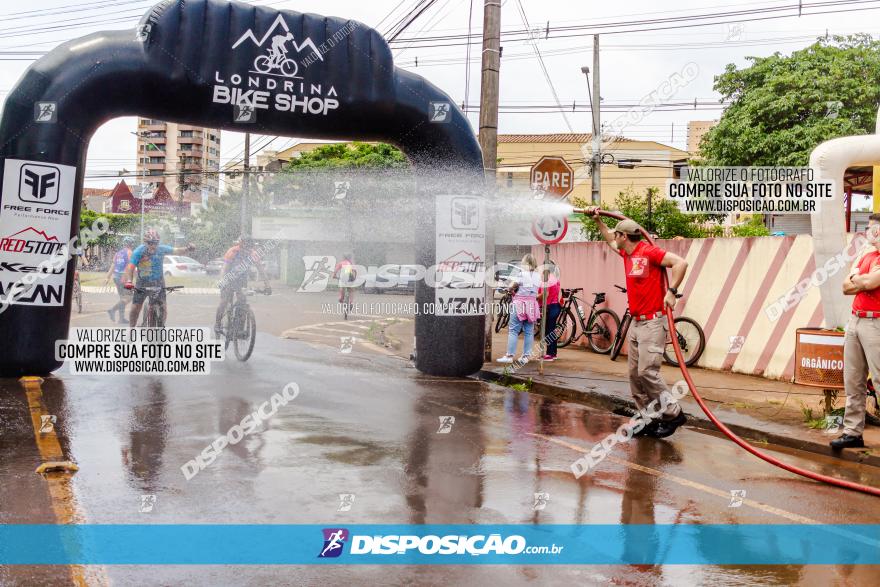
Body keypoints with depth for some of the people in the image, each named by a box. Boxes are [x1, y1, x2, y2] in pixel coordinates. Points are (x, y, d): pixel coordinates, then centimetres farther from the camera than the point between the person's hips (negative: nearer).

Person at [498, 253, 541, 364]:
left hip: (519, 303, -5)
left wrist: (513, 292, 5)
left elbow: (511, 286, -14)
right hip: (532, 304, 5)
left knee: (513, 330, -1)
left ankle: (509, 356, -2)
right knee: (529, 331, 8)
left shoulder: (521, 274, -9)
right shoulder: (538, 276, 7)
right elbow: (537, 289, 7)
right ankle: (526, 356, 9)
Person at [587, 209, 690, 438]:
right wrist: (598, 220, 31)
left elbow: (680, 262, -19)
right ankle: (649, 419, 13)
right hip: (636, 322, 9)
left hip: (652, 322, -9)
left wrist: (671, 291, -23)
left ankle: (673, 414, -1)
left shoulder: (648, 251, -12)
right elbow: (610, 241, 34)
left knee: (647, 372, -14)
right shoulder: (627, 253, 13)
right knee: (635, 373, 7)